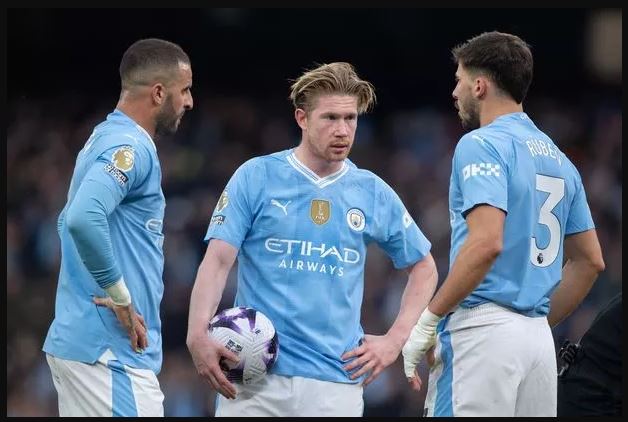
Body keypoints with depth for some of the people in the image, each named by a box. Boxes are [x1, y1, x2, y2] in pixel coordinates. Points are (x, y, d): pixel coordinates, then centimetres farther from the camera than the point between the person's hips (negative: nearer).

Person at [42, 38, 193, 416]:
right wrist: (119, 296, -20)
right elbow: (84, 219, -30)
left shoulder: (104, 138, 17)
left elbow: (70, 219, 31)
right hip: (111, 353, -10)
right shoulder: (131, 147, -14)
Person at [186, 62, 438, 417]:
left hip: (336, 381, 2)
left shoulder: (374, 193, 9)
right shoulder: (255, 178, 2)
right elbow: (218, 261, -4)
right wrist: (198, 334, -19)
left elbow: (424, 267, 21)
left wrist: (395, 340, 8)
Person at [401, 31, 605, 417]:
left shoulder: (482, 145, -6)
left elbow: (487, 243, -20)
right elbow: (591, 261, 20)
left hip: (483, 330, -8)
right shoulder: (558, 158, 18)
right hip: (540, 339, 8)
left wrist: (428, 320, -14)